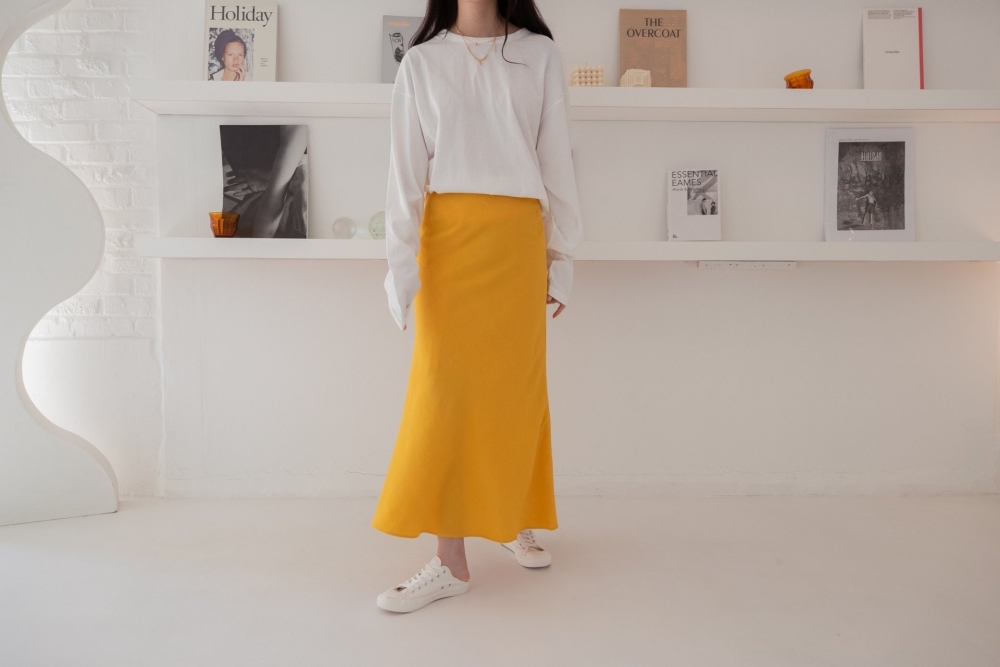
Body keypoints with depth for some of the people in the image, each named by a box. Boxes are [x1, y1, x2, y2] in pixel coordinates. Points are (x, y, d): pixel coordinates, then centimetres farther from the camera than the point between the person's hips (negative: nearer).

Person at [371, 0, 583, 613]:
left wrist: (561, 253, 4)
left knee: (515, 385, 6)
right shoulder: (422, 62, 9)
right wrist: (402, 262, -7)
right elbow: (406, 169, 2)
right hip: (447, 236, 0)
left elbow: (557, 159, 8)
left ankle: (514, 518, 27)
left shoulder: (540, 55, 10)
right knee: (446, 388, -4)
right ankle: (452, 561, 2)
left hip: (517, 240, 1)